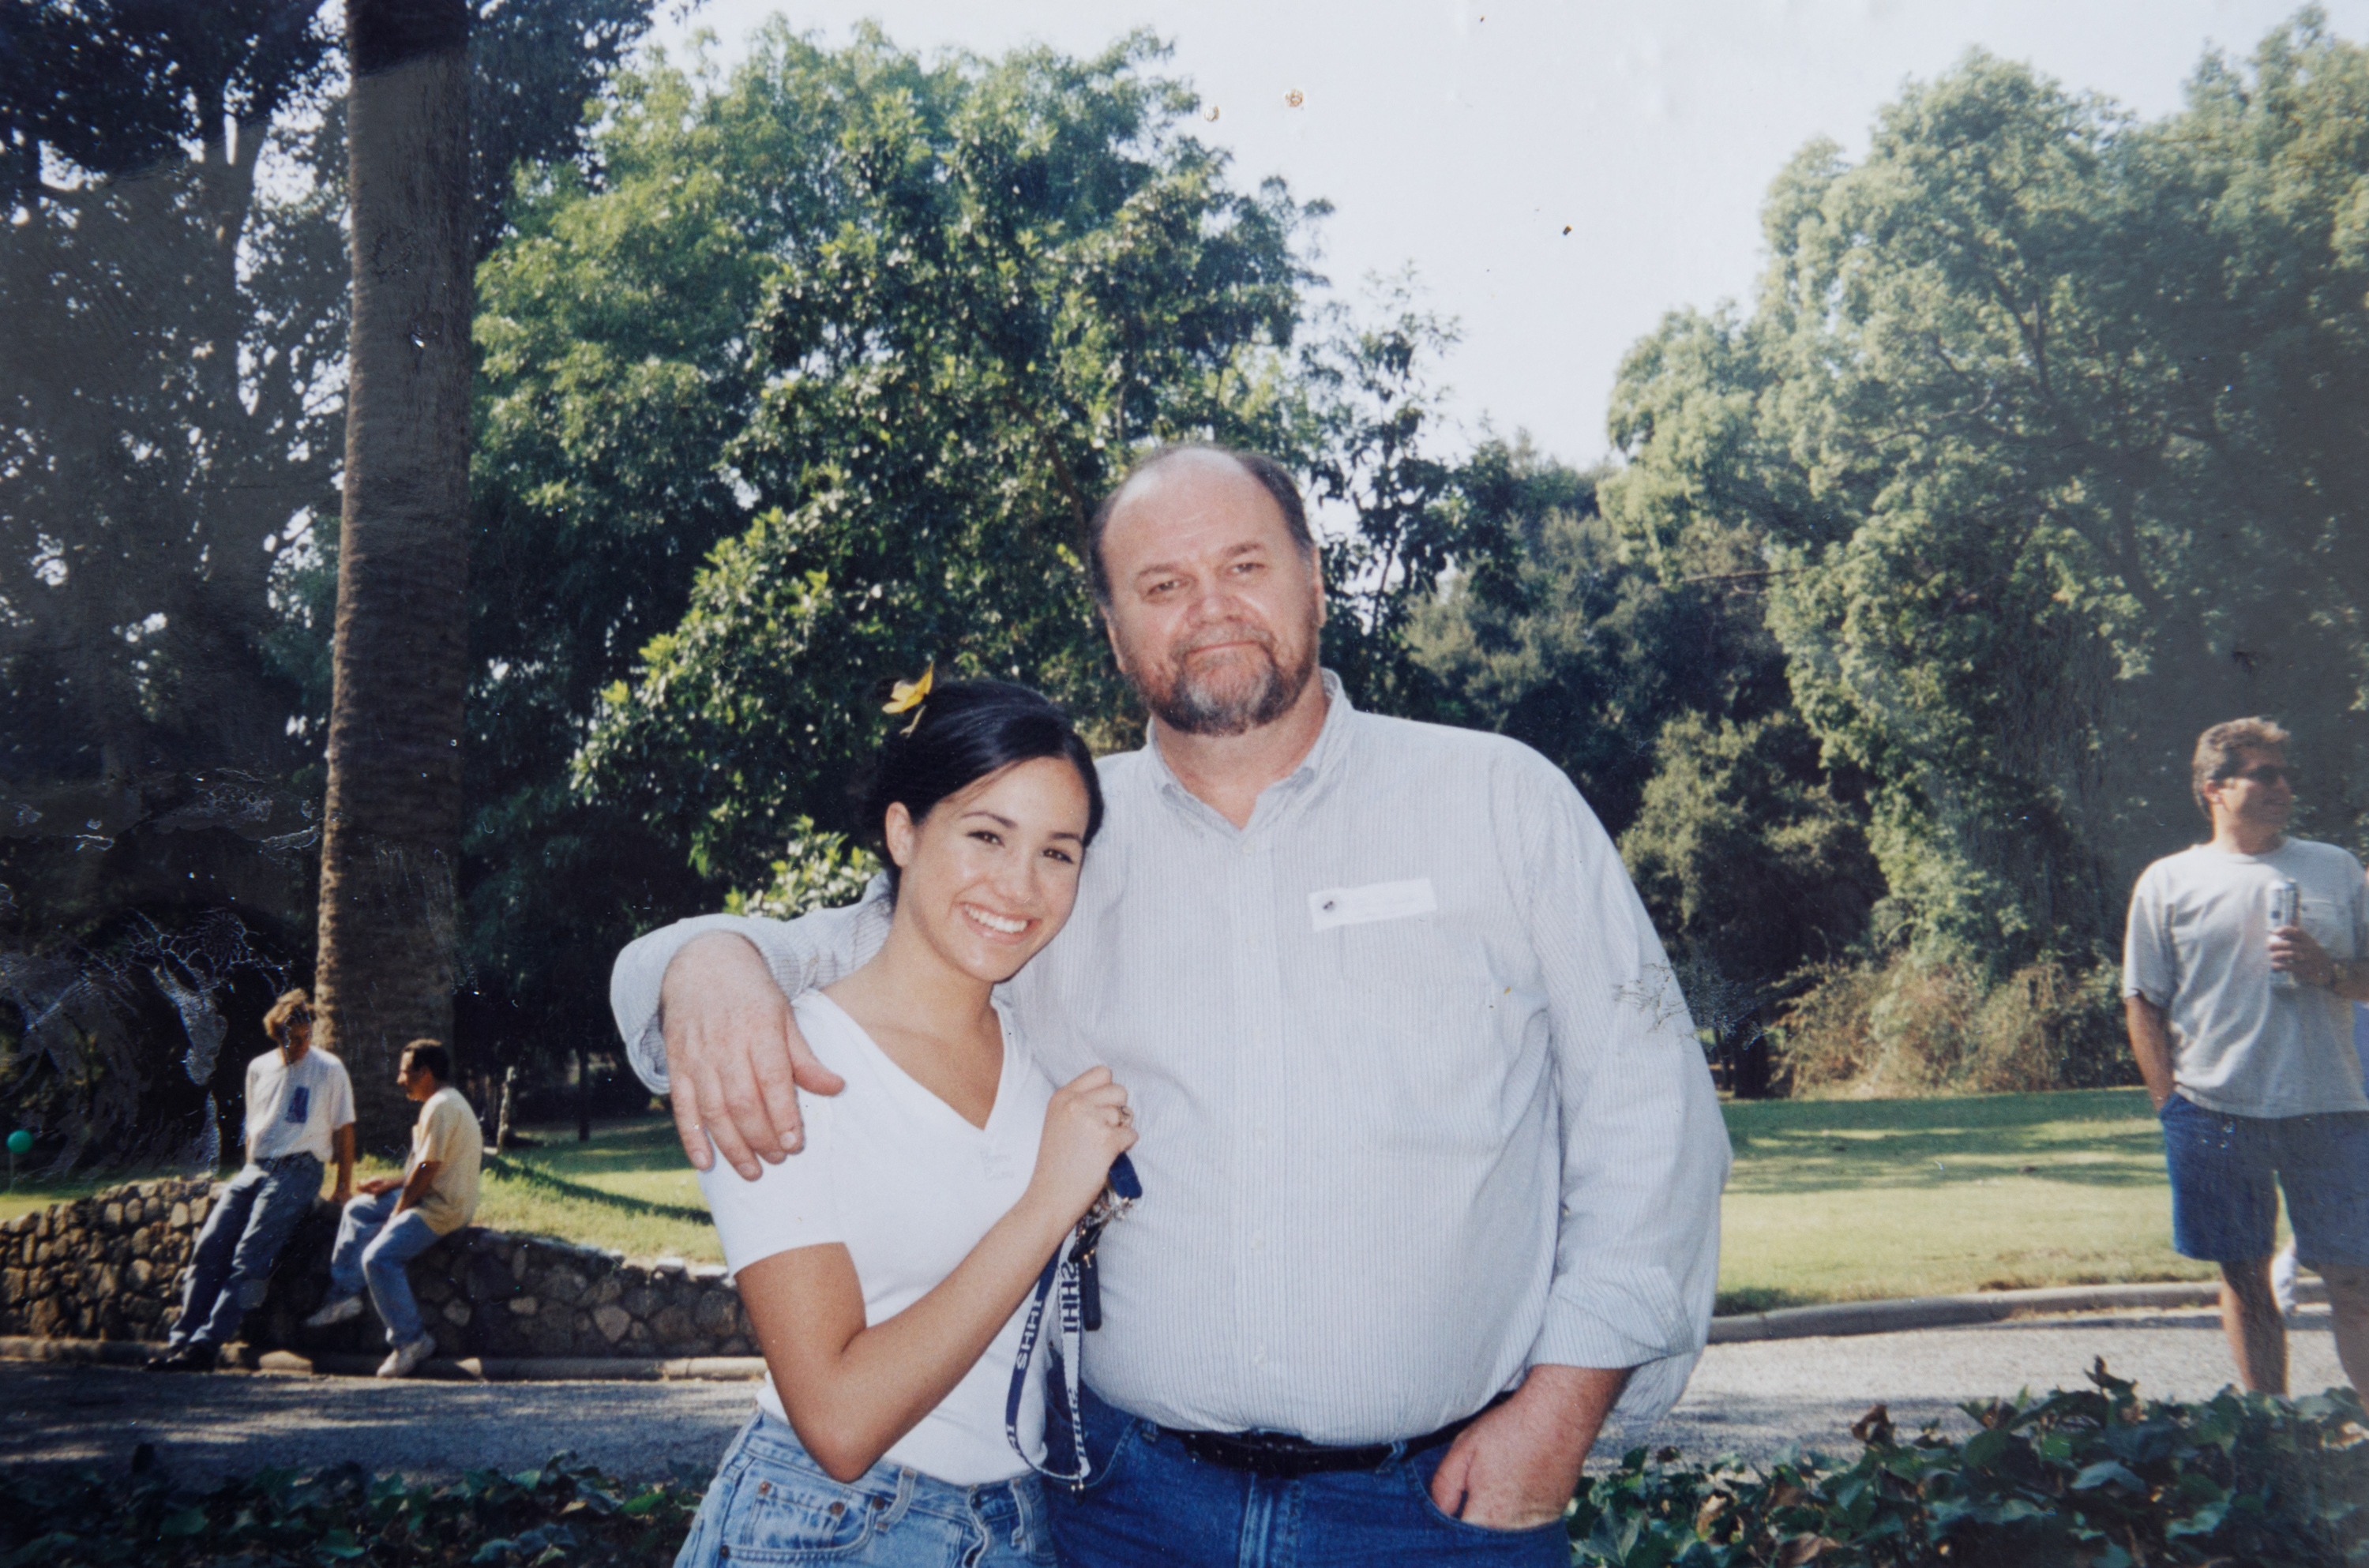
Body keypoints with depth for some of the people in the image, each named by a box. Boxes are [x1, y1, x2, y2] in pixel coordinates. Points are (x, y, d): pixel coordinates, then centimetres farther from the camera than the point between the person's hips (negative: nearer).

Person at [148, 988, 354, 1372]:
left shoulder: (329, 1070, 0)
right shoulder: (258, 1068, 15)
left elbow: (343, 1130, 2)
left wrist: (343, 1186, -2)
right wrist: (248, 1176, 15)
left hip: (297, 1170, -5)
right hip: (255, 1168, 5)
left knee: (250, 1256, -20)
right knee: (209, 1245, -13)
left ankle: (205, 1345, -24)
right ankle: (179, 1339, -14)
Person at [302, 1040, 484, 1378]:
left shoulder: (441, 1107, -18)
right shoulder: (444, 1103, 17)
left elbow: (427, 1168, -21)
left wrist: (396, 1214, -12)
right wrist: (393, 1183, 12)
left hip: (443, 1207, -12)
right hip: (432, 1196, 12)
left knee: (378, 1257, -23)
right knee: (357, 1209, 20)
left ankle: (410, 1340, -16)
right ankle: (344, 1297, 20)